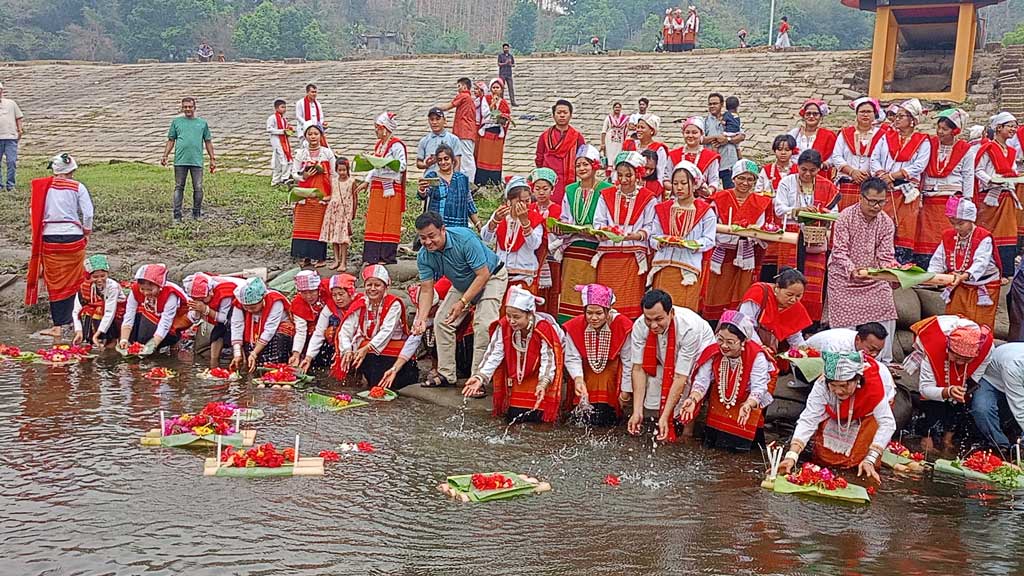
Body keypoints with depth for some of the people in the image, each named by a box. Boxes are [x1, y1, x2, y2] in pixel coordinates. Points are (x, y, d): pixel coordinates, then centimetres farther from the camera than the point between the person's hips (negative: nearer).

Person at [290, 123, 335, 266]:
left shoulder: (327, 153, 3)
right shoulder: (300, 153, 6)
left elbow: (334, 174, 4)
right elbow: (294, 173, 7)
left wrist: (333, 194, -2)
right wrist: (303, 177, -14)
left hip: (322, 195, -1)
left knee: (319, 226, -1)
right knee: (303, 226, -1)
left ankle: (317, 256, 6)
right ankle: (304, 256, 6)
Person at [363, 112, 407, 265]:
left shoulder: (396, 145, -9)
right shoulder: (378, 145, 17)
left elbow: (402, 165, -17)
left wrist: (385, 163, -25)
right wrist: (367, 180, 14)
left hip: (391, 187, -8)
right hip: (376, 186, 8)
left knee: (389, 222, -3)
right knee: (373, 221, 5)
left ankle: (387, 256, 1)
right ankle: (372, 256, 8)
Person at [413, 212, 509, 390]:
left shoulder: (465, 239, -35)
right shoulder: (424, 257, -18)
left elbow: (483, 275, -31)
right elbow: (426, 290, -14)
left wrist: (463, 302, -33)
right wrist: (421, 320, -29)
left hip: (491, 276, -6)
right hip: (462, 283, 6)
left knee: (483, 324, -22)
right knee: (441, 321, -2)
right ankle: (446, 375, 7)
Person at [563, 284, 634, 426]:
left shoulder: (623, 326, -25)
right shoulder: (575, 327, -20)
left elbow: (628, 361, -14)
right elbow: (572, 358, -16)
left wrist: (625, 390, -10)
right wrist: (578, 378, -37)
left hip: (612, 365, -1)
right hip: (586, 368, 1)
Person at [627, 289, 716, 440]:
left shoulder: (689, 327, -37)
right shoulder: (640, 327, -27)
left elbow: (681, 377, -36)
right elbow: (639, 368, -23)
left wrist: (665, 417, -37)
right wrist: (637, 412, -29)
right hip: (666, 363, 4)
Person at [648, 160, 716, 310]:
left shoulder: (705, 211, 3)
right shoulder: (662, 209, 14)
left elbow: (709, 240, -2)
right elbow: (653, 237, 12)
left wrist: (690, 244, -19)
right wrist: (662, 242, -10)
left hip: (689, 269, -3)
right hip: (663, 267, 3)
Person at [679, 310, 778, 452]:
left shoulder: (757, 356, -32)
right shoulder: (712, 352, -22)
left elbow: (758, 388, -35)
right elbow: (701, 382, -23)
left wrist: (748, 406, -56)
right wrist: (692, 399, -44)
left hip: (749, 401, -3)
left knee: (738, 448, -7)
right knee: (710, 445, 4)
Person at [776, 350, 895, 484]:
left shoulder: (873, 385, -39)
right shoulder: (822, 385, -35)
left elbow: (887, 423, -35)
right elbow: (807, 420, -36)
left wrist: (870, 460, -41)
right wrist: (791, 456, -48)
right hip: (833, 420, 0)